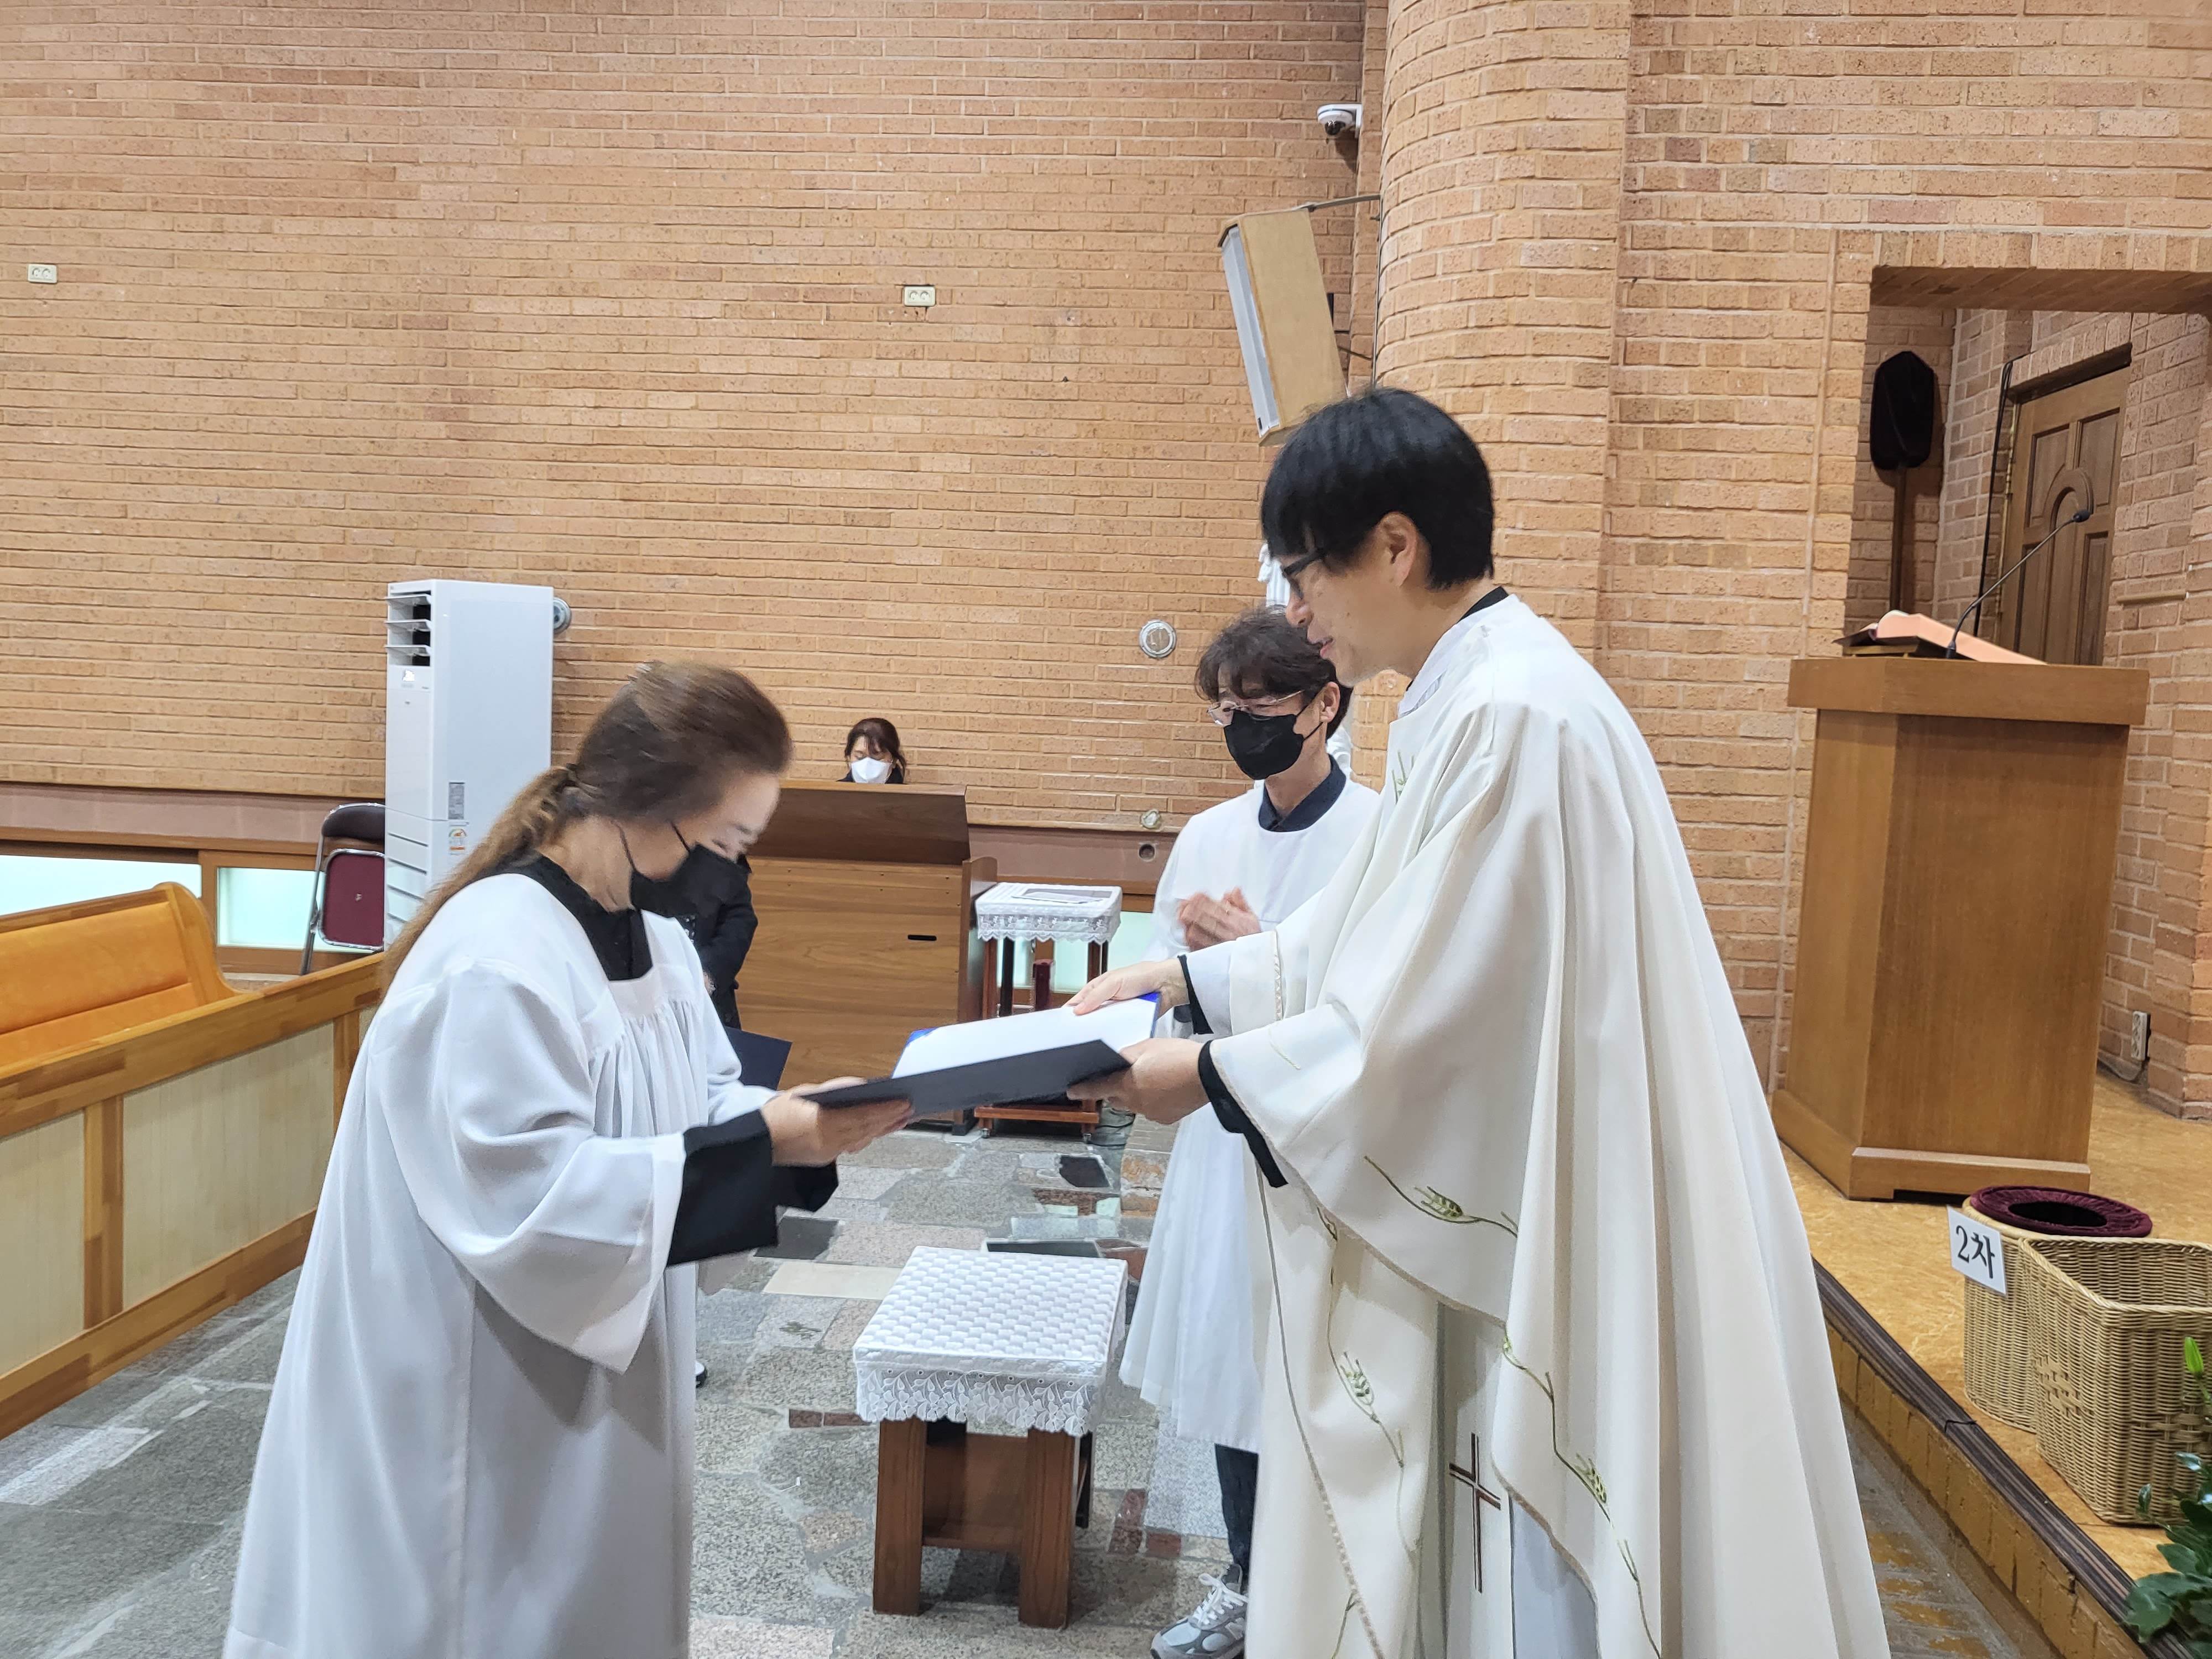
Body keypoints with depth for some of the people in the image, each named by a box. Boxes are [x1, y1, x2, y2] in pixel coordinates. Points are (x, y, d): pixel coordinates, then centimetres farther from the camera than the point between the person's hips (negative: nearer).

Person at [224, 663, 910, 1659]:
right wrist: (765, 1143, -30)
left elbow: (698, 1106, 7)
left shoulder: (649, 931, 2)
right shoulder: (496, 961, -27)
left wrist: (802, 1119, -13)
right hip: (476, 1409, -8)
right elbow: (536, 1205, -30)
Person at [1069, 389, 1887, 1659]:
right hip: (1496, 1221, 10)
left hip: (1556, 1255, -10)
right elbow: (1375, 935, 15)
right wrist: (1188, 981, 12)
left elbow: (1426, 1019, -22)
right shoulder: (1472, 697, 9)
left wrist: (1212, 1074, -12)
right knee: (1469, 1545, 21)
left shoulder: (1517, 717, -23)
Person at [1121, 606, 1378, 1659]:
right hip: (1222, 1130, 6)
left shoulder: (1383, 835, -13)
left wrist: (1259, 957, -18)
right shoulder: (1207, 836, 6)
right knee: (1232, 1365, 17)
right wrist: (1192, 962, -11)